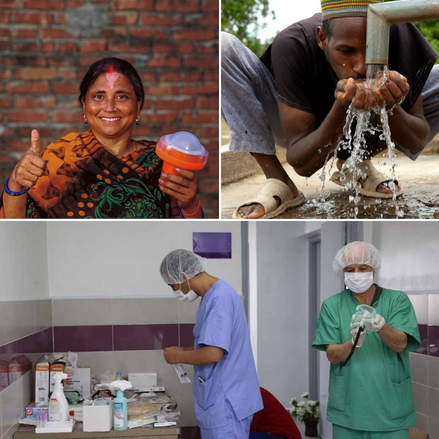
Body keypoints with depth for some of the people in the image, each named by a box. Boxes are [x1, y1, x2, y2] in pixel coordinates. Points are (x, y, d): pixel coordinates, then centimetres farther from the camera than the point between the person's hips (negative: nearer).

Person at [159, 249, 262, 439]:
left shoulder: (219, 298, -19)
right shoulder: (214, 295, 13)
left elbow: (213, 353, -26)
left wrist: (178, 357, -10)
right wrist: (186, 351, 9)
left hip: (225, 401, -10)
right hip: (222, 399, 10)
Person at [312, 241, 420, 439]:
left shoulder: (397, 300, 0)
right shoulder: (332, 306, 1)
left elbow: (400, 344, -12)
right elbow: (333, 356, -6)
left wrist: (380, 325, -32)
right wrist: (354, 342, -27)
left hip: (391, 409, 0)